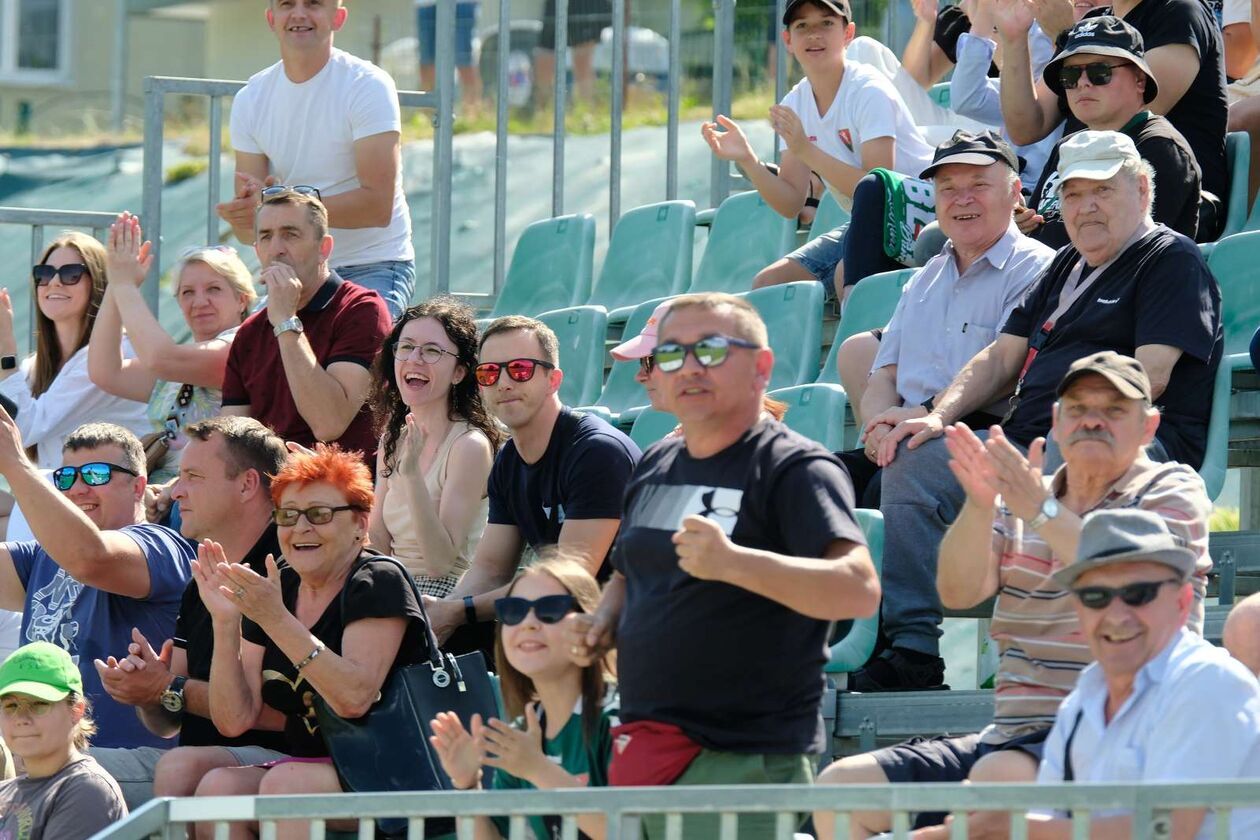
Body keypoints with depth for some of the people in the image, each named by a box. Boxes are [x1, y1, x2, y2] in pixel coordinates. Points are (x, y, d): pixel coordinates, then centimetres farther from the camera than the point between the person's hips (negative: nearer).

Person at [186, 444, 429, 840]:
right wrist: (225, 622, -8)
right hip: (307, 766, 6)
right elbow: (235, 719, 4)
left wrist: (277, 620, -28)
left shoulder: (378, 584, -7)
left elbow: (355, 698, -24)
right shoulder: (273, 591, 11)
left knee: (285, 783, -32)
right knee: (218, 786, -22)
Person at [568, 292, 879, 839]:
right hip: (640, 751, 8)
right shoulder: (654, 467, 16)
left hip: (745, 761, -7)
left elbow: (860, 590, -22)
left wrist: (733, 563, -34)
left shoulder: (795, 470, -8)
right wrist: (604, 624, 9)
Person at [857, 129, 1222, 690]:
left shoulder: (1171, 261, 3)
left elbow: (1149, 378, -11)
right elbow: (1002, 359, 27)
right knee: (914, 461, -8)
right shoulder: (1068, 267, 29)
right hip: (1029, 444, 8)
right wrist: (939, 417, 10)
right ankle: (913, 647, -18)